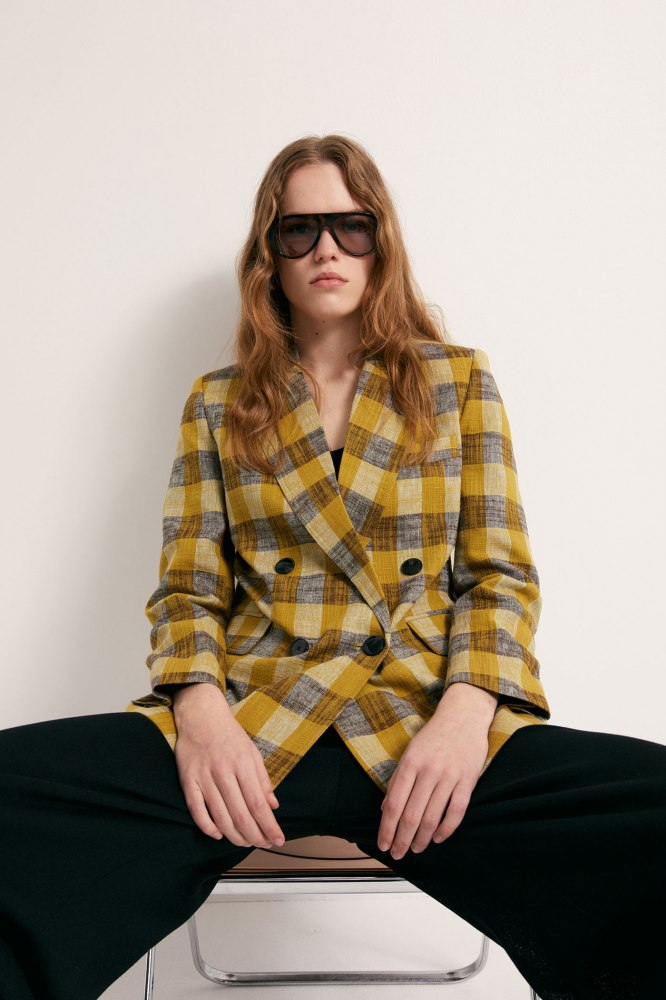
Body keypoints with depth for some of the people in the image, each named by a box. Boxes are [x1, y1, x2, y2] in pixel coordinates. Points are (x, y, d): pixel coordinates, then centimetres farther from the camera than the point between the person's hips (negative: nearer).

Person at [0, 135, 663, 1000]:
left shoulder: (459, 382, 15)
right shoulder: (219, 405, 17)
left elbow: (500, 574, 8)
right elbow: (187, 586, 11)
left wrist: (467, 710, -12)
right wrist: (199, 706, -11)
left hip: (424, 729, 0)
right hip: (245, 732, 1)